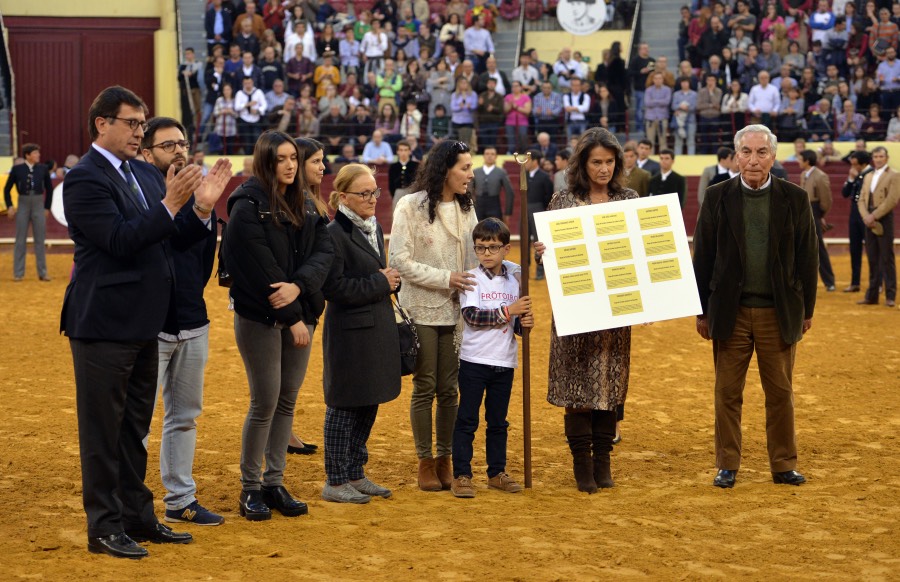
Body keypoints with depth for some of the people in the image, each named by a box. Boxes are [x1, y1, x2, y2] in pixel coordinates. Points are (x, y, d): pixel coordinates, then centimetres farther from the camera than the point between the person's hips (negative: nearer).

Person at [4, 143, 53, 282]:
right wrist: (9, 206, -2)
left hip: (39, 205, 1)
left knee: (40, 240, 5)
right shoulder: (17, 169, -4)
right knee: (20, 240, 5)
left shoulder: (43, 169, -1)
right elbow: (7, 189, 5)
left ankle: (42, 273, 12)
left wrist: (47, 207, 7)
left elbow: (49, 189, 9)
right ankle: (18, 273, 11)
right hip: (23, 205, -1)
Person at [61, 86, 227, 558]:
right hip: (104, 323, -8)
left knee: (134, 427, 16)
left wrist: (200, 207, -7)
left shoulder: (145, 174, 11)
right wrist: (170, 204, -26)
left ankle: (137, 516, 25)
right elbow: (120, 240, -22)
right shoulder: (85, 178, -13)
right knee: (103, 429, 2)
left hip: (143, 323, 8)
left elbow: (173, 237, 10)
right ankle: (104, 527, 9)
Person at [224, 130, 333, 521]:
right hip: (261, 318, -6)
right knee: (265, 402, -4)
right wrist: (292, 317, -15)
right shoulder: (248, 206, -9)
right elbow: (261, 268, -15)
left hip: (300, 315, 6)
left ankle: (274, 482, 17)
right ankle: (250, 488, 8)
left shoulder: (302, 206, 12)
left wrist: (298, 286, -18)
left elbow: (323, 251, 1)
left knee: (287, 401, 8)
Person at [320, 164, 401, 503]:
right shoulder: (335, 234, -14)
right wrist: (379, 283, -15)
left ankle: (355, 475, 23)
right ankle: (335, 482, 7)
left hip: (378, 331, 9)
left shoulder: (375, 229, 14)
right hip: (349, 332, -9)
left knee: (368, 406, 13)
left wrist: (390, 281, 6)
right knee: (344, 407, -1)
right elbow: (334, 287, -20)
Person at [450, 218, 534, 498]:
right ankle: (461, 475, 2)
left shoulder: (512, 281, 9)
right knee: (467, 419, -1)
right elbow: (472, 316, -18)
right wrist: (508, 311, -22)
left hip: (504, 362, 5)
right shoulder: (472, 279, -6)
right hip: (474, 360, -5)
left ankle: (497, 472, 21)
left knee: (498, 420, 13)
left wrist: (523, 322, -7)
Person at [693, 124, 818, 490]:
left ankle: (784, 465, 16)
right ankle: (727, 466, 14)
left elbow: (807, 258, 5)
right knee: (727, 392, 5)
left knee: (781, 393, 7)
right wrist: (702, 310, 1)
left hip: (780, 313, 0)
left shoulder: (795, 199, 1)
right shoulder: (717, 197, 0)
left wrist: (807, 309, 5)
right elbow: (702, 256, 2)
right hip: (730, 312, 0)